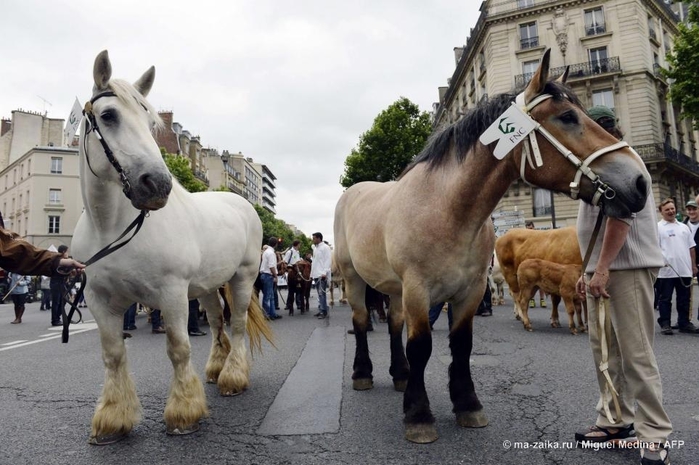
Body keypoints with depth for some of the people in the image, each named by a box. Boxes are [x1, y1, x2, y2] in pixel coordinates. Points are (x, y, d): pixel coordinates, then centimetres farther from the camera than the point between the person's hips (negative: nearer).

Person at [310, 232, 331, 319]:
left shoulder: (325, 247, -5)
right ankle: (321, 310, 16)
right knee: (320, 293, 11)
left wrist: (324, 273, -20)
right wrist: (312, 274, 17)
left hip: (322, 275, -8)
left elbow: (327, 261, -12)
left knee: (322, 293, -9)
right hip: (316, 274, 8)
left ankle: (324, 312, -7)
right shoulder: (315, 248, 19)